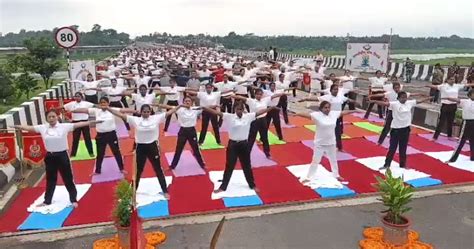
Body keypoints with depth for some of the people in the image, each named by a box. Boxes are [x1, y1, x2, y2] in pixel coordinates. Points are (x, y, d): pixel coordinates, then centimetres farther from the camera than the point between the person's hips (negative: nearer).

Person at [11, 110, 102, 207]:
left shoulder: (64, 126, -9)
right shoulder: (42, 128, 0)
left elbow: (78, 124, -15)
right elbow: (28, 127, 3)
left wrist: (93, 122, -22)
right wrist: (15, 126, -4)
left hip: (62, 155, -3)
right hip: (50, 156, 3)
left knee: (68, 178, 7)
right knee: (50, 179, 18)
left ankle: (73, 199, 21)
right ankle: (47, 201, 33)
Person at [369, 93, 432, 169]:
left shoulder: (410, 103, 3)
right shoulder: (394, 104, -14)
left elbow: (420, 101, 15)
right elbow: (385, 103, -28)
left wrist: (430, 98, 21)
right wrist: (374, 101, -43)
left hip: (406, 129, 4)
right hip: (396, 129, -4)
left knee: (403, 148, 15)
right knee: (392, 148, 2)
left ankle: (402, 164, 28)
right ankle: (386, 164, 11)